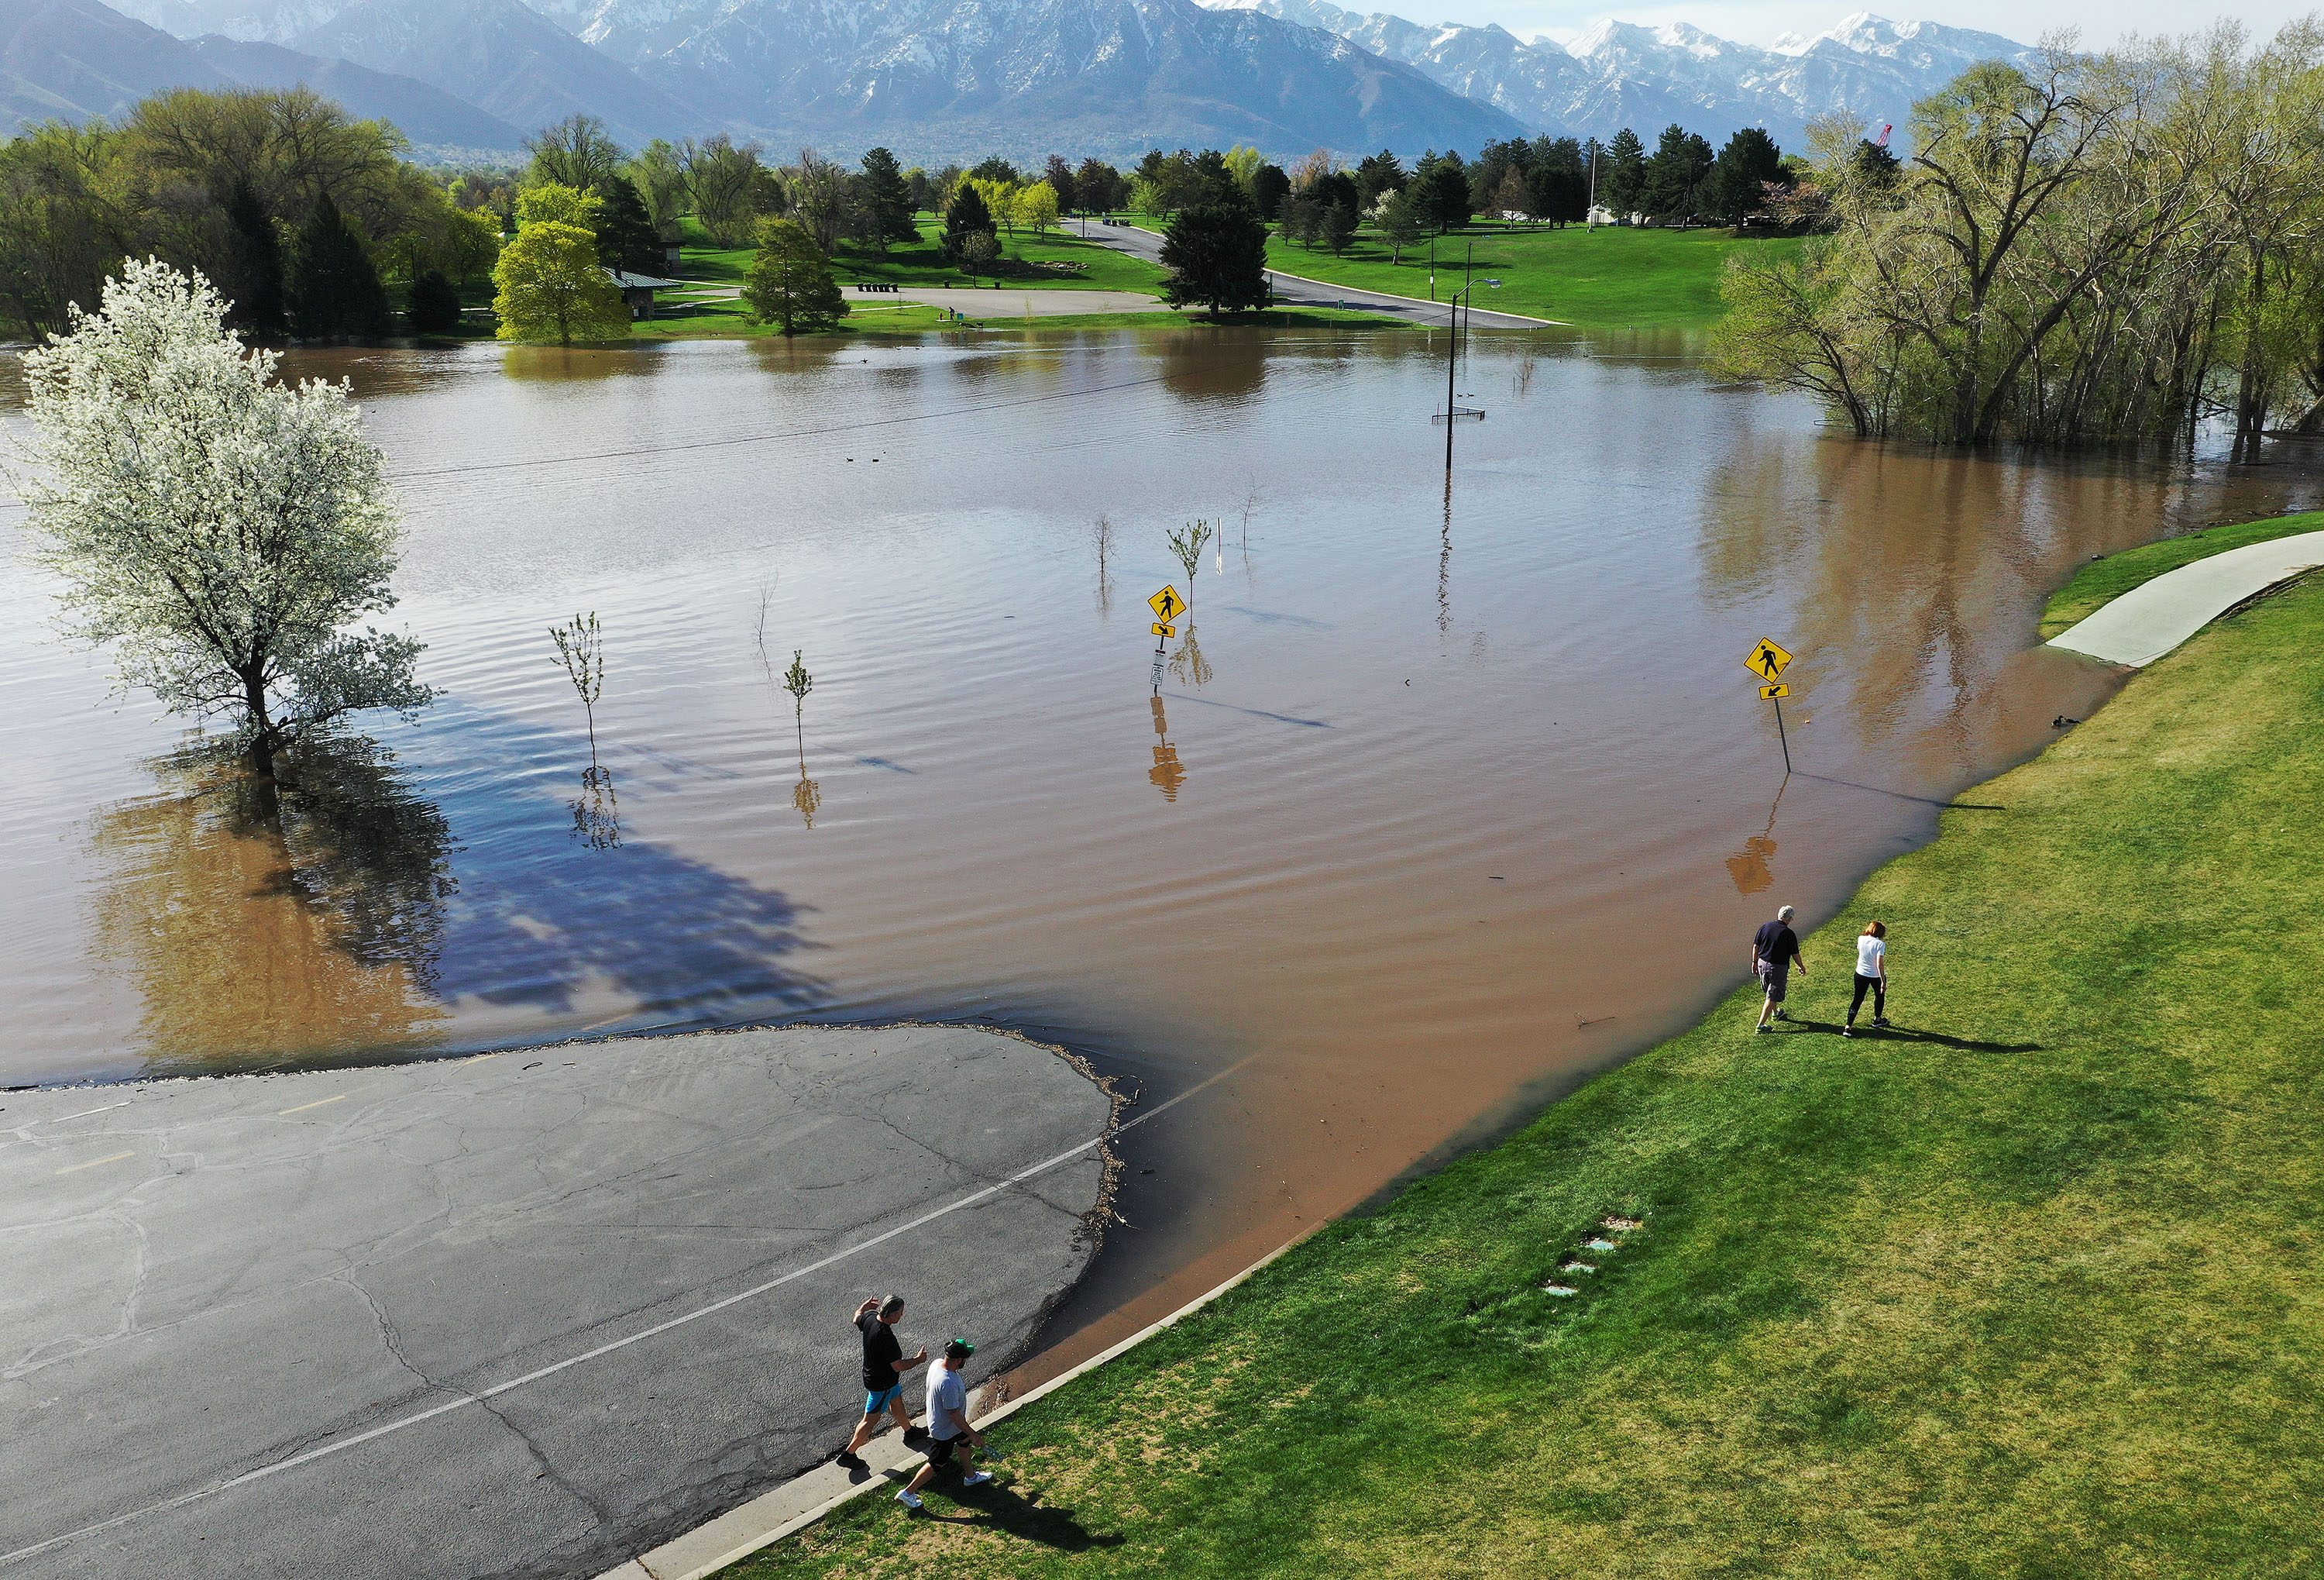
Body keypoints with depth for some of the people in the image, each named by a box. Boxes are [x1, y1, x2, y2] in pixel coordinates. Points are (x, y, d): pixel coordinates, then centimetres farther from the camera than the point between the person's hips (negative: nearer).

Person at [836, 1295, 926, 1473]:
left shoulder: (870, 1317, -15)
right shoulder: (885, 1337, -39)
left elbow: (857, 1319, 11)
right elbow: (899, 1366, -32)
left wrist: (865, 1306, 30)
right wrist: (918, 1360, -15)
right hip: (881, 1383, -9)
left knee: (897, 1402, 29)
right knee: (871, 1419, 7)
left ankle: (909, 1433, 51)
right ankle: (848, 1454, 19)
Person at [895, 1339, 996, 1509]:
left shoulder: (937, 1364, -14)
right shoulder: (949, 1384, -42)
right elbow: (955, 1416, -32)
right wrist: (973, 1434, -19)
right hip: (945, 1431, -9)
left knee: (964, 1441, 28)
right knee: (936, 1464, 9)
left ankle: (970, 1476, 51)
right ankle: (908, 1493, 21)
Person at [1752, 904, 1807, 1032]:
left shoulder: (1765, 926, -3)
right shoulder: (1789, 934, -16)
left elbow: (1755, 946, 2)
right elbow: (1795, 955, -8)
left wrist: (1755, 962, 15)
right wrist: (1802, 967, 10)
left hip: (1762, 964, 6)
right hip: (1778, 968, -6)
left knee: (1770, 991, 27)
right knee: (1772, 998, 3)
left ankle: (1775, 1013, 49)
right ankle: (1761, 1025, 1)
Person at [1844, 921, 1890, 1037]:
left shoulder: (1861, 939, -8)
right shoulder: (1880, 944, -21)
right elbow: (1880, 964, -24)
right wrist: (1883, 982, -20)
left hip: (1861, 974, 3)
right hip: (1876, 976, -3)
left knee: (1857, 1000, 7)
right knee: (1880, 996, 26)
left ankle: (1848, 1027, -3)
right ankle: (1877, 1019, 45)